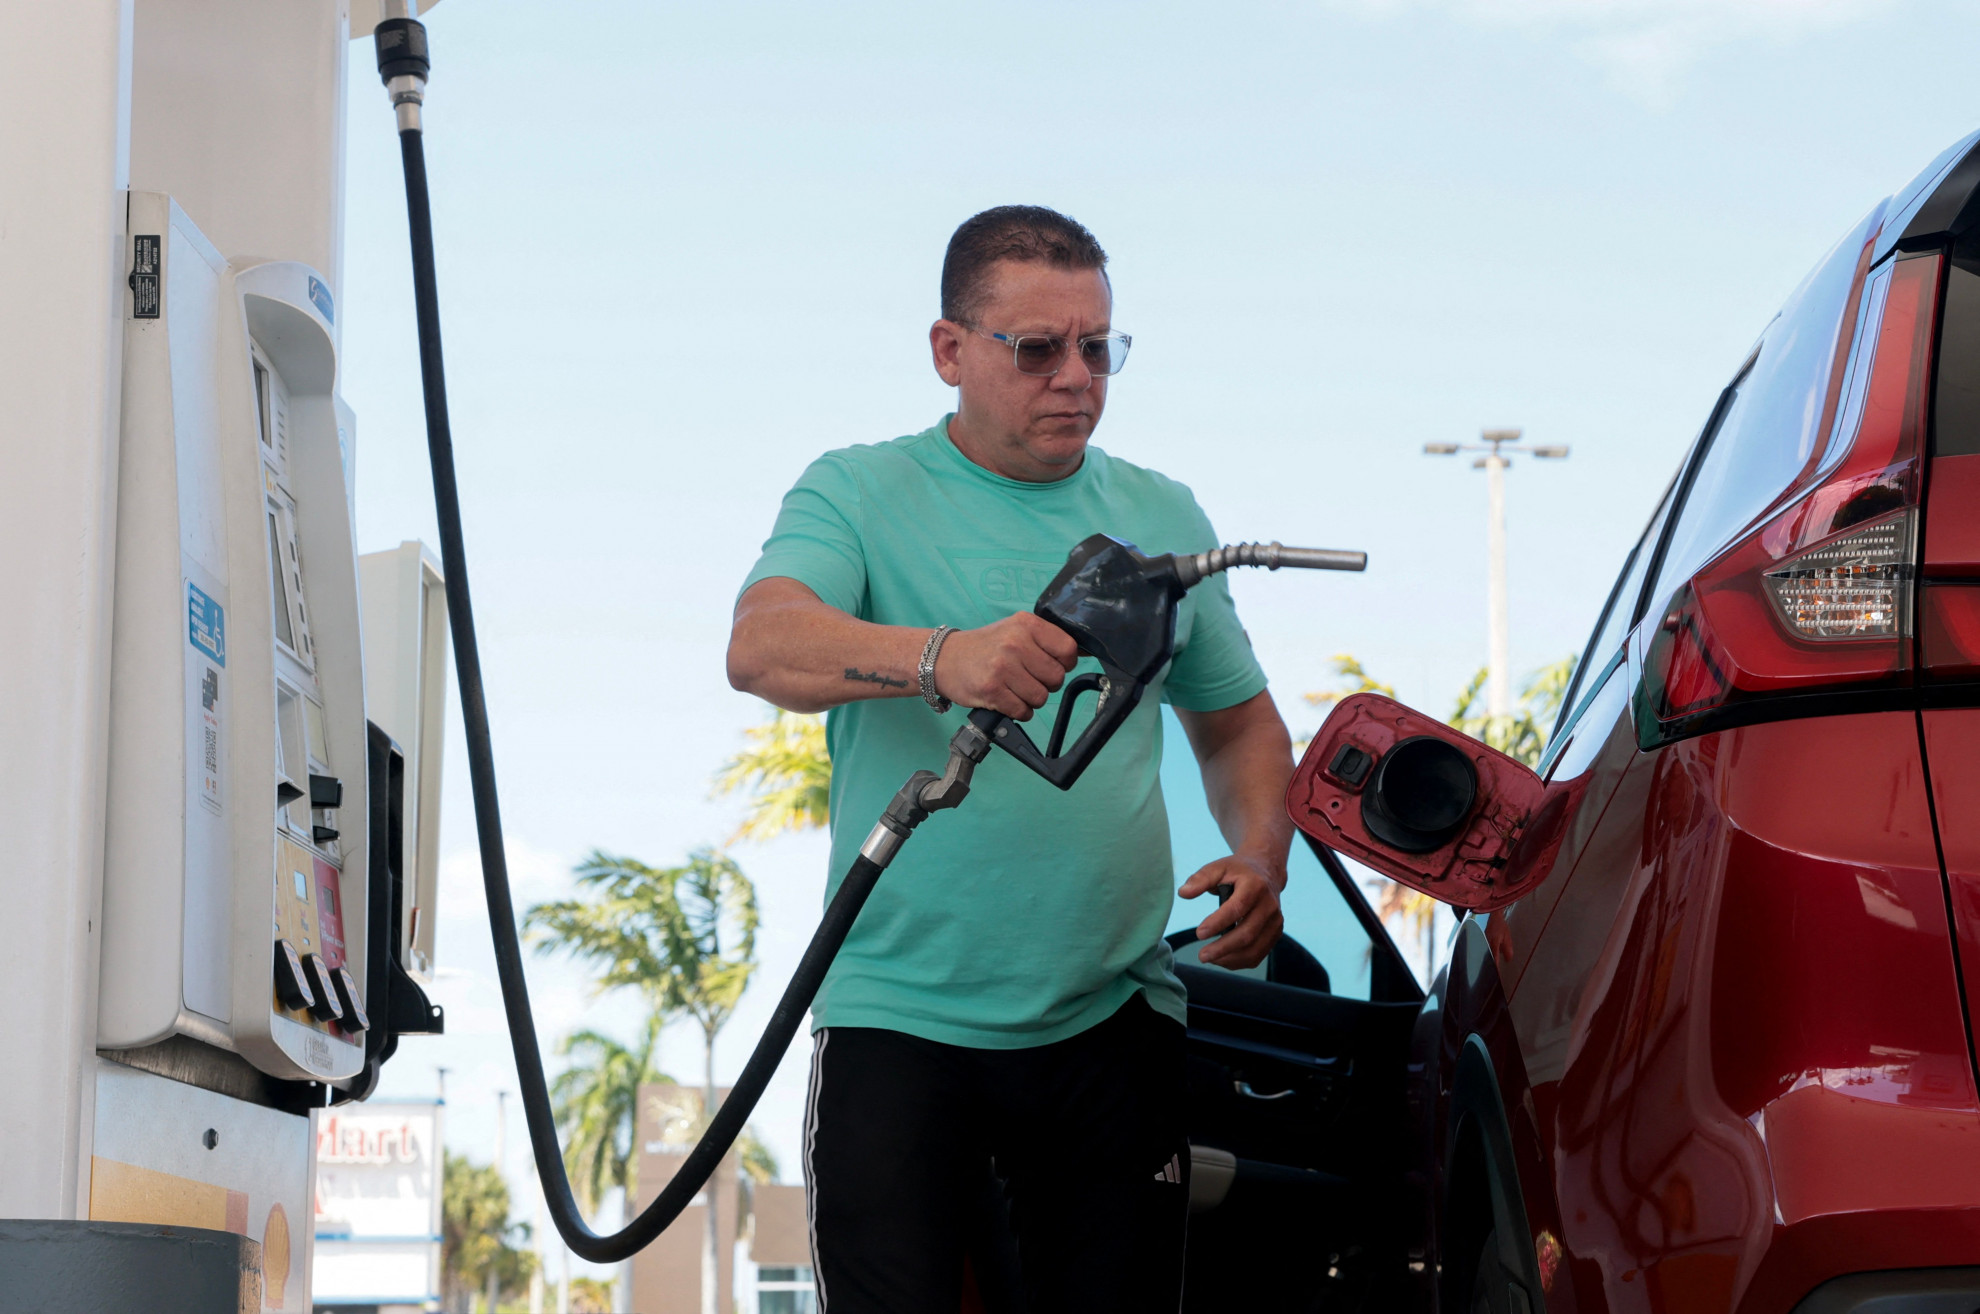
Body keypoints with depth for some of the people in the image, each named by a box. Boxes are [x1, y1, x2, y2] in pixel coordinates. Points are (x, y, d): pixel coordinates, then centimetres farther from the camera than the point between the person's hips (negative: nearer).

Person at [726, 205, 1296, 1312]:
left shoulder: (1163, 520, 14)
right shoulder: (861, 495, 1)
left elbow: (1243, 725, 24)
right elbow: (763, 647, -19)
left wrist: (1260, 860, 2)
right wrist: (941, 659, -38)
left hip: (1113, 1019, 3)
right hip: (900, 1013, -3)